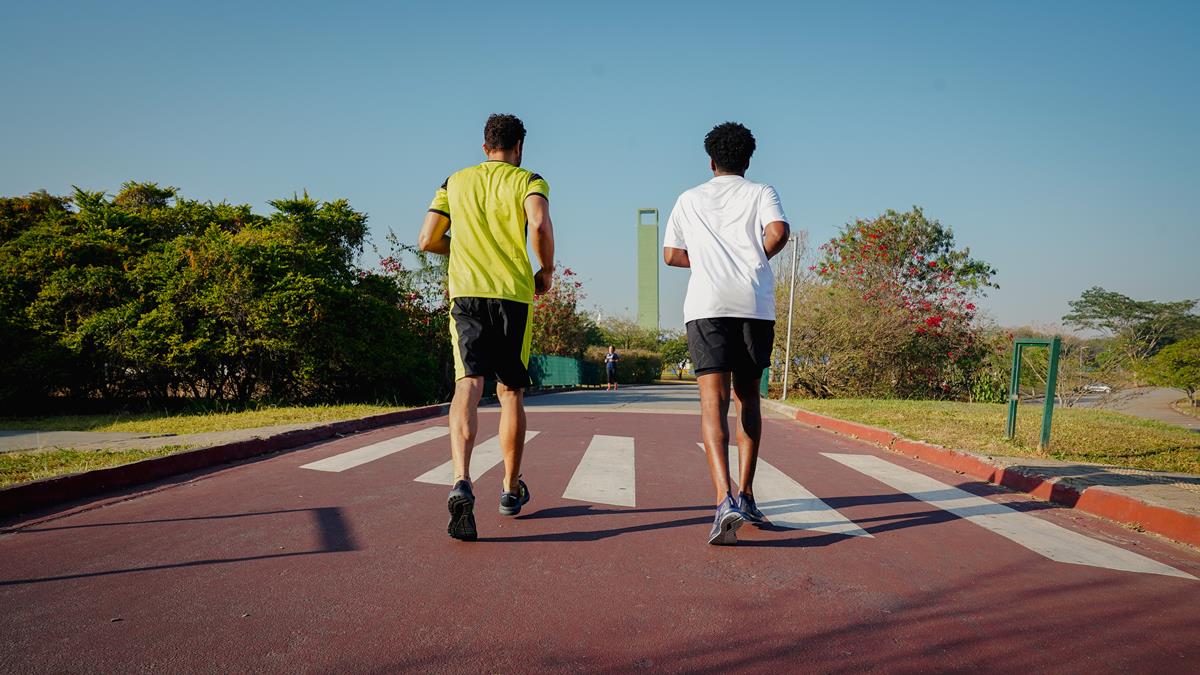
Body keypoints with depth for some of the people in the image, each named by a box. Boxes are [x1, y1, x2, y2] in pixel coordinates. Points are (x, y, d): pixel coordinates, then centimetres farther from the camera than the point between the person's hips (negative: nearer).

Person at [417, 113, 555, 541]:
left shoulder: (455, 182, 16)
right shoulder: (527, 181, 7)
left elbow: (427, 240, 12)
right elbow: (540, 223, -15)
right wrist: (546, 271, 0)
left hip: (466, 293, 1)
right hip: (515, 294, -1)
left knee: (468, 385, -11)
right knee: (511, 394, 11)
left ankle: (461, 483, -34)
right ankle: (511, 491, 22)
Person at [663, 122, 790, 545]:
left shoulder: (689, 199, 20)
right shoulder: (761, 193, 15)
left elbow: (671, 255, 18)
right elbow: (778, 231, -4)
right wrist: (755, 260, 13)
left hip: (706, 304, 0)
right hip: (756, 304, 1)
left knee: (713, 401, -10)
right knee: (748, 398, 13)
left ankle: (725, 499, -26)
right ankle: (745, 495, 14)